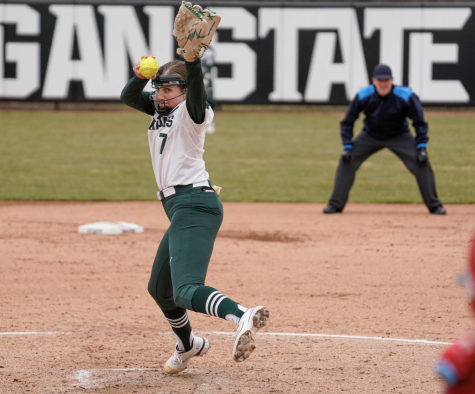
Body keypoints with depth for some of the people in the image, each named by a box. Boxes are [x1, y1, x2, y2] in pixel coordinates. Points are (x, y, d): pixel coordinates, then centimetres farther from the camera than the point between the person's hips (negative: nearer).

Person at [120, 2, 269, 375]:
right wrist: (141, 76, -12)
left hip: (194, 202, -10)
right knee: (160, 288, 25)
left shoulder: (191, 113, -6)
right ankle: (189, 344, 47)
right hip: (180, 208, 10)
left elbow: (196, 92, -27)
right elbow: (129, 96, 9)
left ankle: (243, 316, -51)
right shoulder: (160, 110, 17)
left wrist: (192, 58, -46)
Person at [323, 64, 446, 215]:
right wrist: (347, 146, -18)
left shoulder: (406, 96, -27)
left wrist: (421, 147, -22)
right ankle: (335, 204, -1)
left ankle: (434, 205, -4)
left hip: (399, 136, -1)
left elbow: (419, 122, -15)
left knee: (421, 162, -18)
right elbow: (347, 122, -11)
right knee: (347, 160, -12)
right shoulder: (363, 96, -23)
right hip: (370, 135, 1)